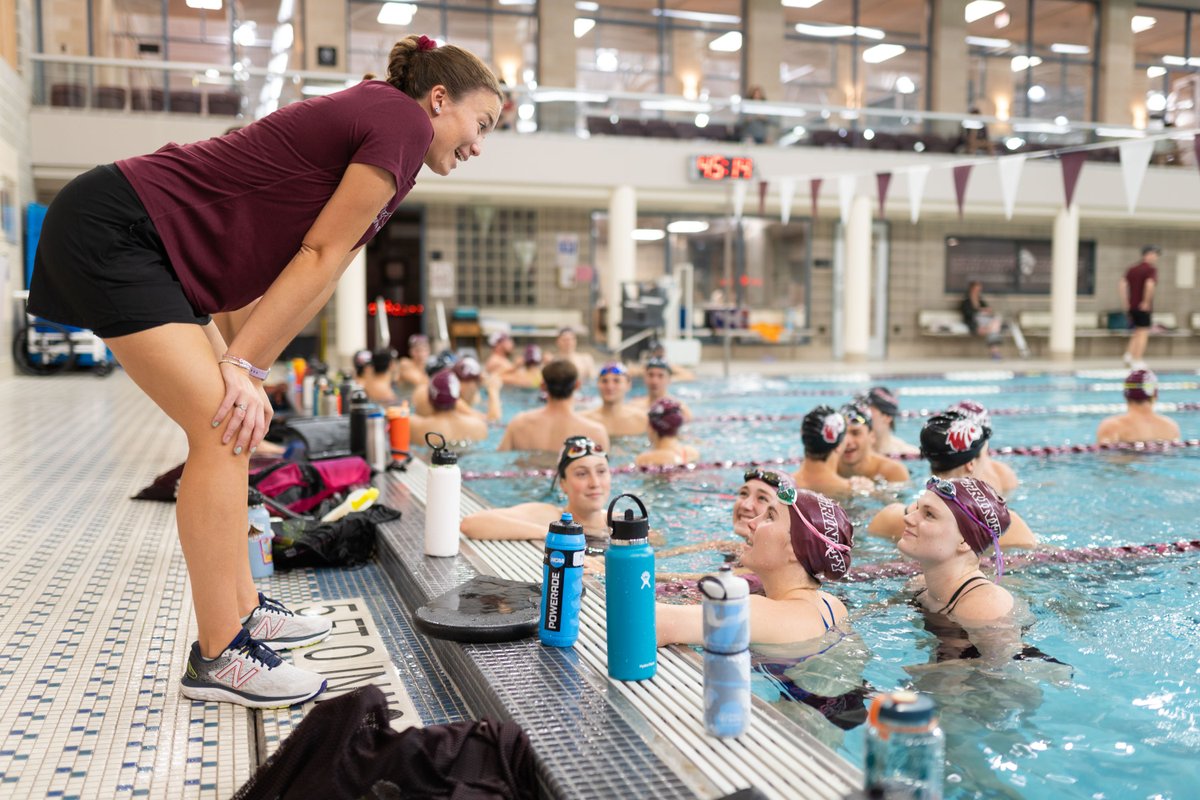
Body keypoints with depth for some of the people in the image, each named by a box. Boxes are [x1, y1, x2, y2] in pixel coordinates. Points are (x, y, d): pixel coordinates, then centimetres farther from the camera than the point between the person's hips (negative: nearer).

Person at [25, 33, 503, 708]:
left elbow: (323, 273, 10)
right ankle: (218, 657, -6)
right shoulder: (405, 121, -11)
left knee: (234, 426, 12)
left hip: (148, 247, 10)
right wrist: (245, 368, -13)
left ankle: (240, 609, 22)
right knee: (223, 429, -14)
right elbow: (320, 258, -14)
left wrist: (243, 368, 2)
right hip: (109, 230, -10)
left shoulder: (367, 119, 18)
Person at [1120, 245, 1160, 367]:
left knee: (1137, 332, 19)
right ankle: (1137, 361, -3)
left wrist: (1125, 302, 6)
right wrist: (1147, 302, -18)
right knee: (1143, 332, -1)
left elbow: (1122, 285, 5)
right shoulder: (1151, 269, -9)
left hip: (1131, 306, 7)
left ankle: (1129, 355, 6)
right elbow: (1150, 285, -25)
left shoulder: (1132, 269, 12)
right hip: (1143, 307, -7)